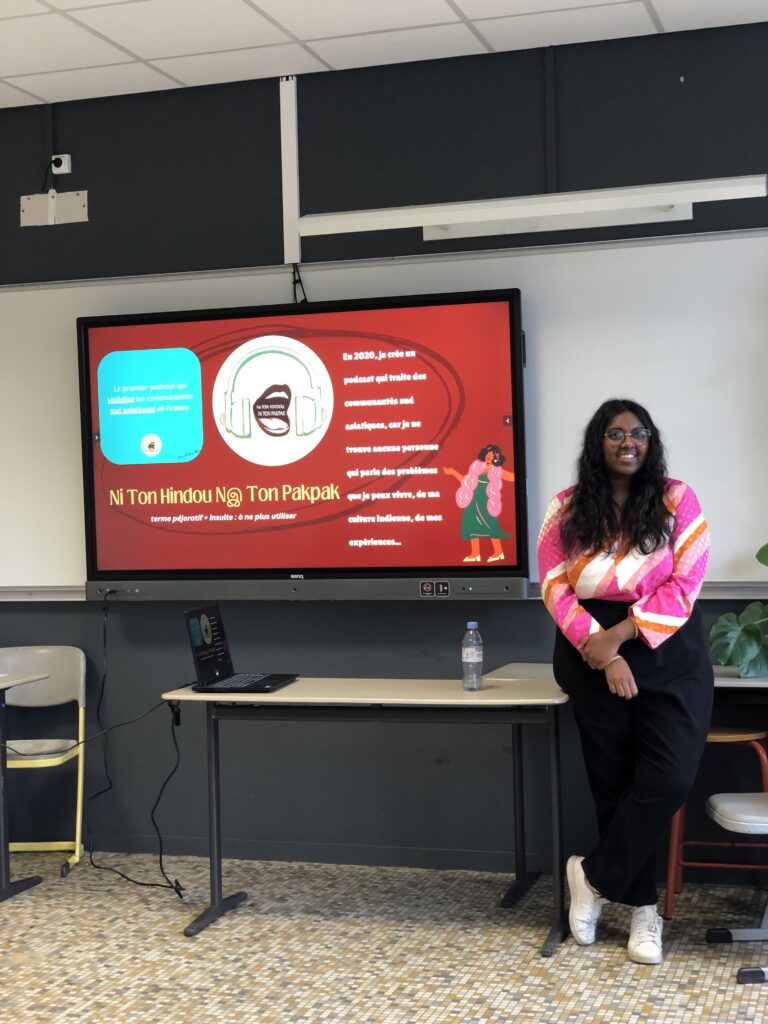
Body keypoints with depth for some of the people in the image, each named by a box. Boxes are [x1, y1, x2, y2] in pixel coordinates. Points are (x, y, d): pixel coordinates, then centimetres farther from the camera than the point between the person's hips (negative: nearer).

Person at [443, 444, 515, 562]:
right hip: (474, 500, 5)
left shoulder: (497, 471, -1)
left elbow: (512, 477, -4)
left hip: (486, 502, -5)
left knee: (489, 525, -8)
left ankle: (498, 552, -1)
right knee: (471, 524, 2)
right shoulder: (477, 466, 11)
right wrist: (453, 472, 17)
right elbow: (467, 481, 17)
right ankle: (475, 553, 7)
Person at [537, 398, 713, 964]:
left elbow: (685, 584, -8)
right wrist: (604, 654, -13)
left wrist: (622, 633, -16)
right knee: (614, 784, 5)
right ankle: (643, 907, 18)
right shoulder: (567, 510, 1)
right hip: (596, 661, 1)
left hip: (670, 657, -1)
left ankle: (595, 875, 8)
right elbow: (555, 588, -3)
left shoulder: (677, 499, -3)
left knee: (668, 779, -11)